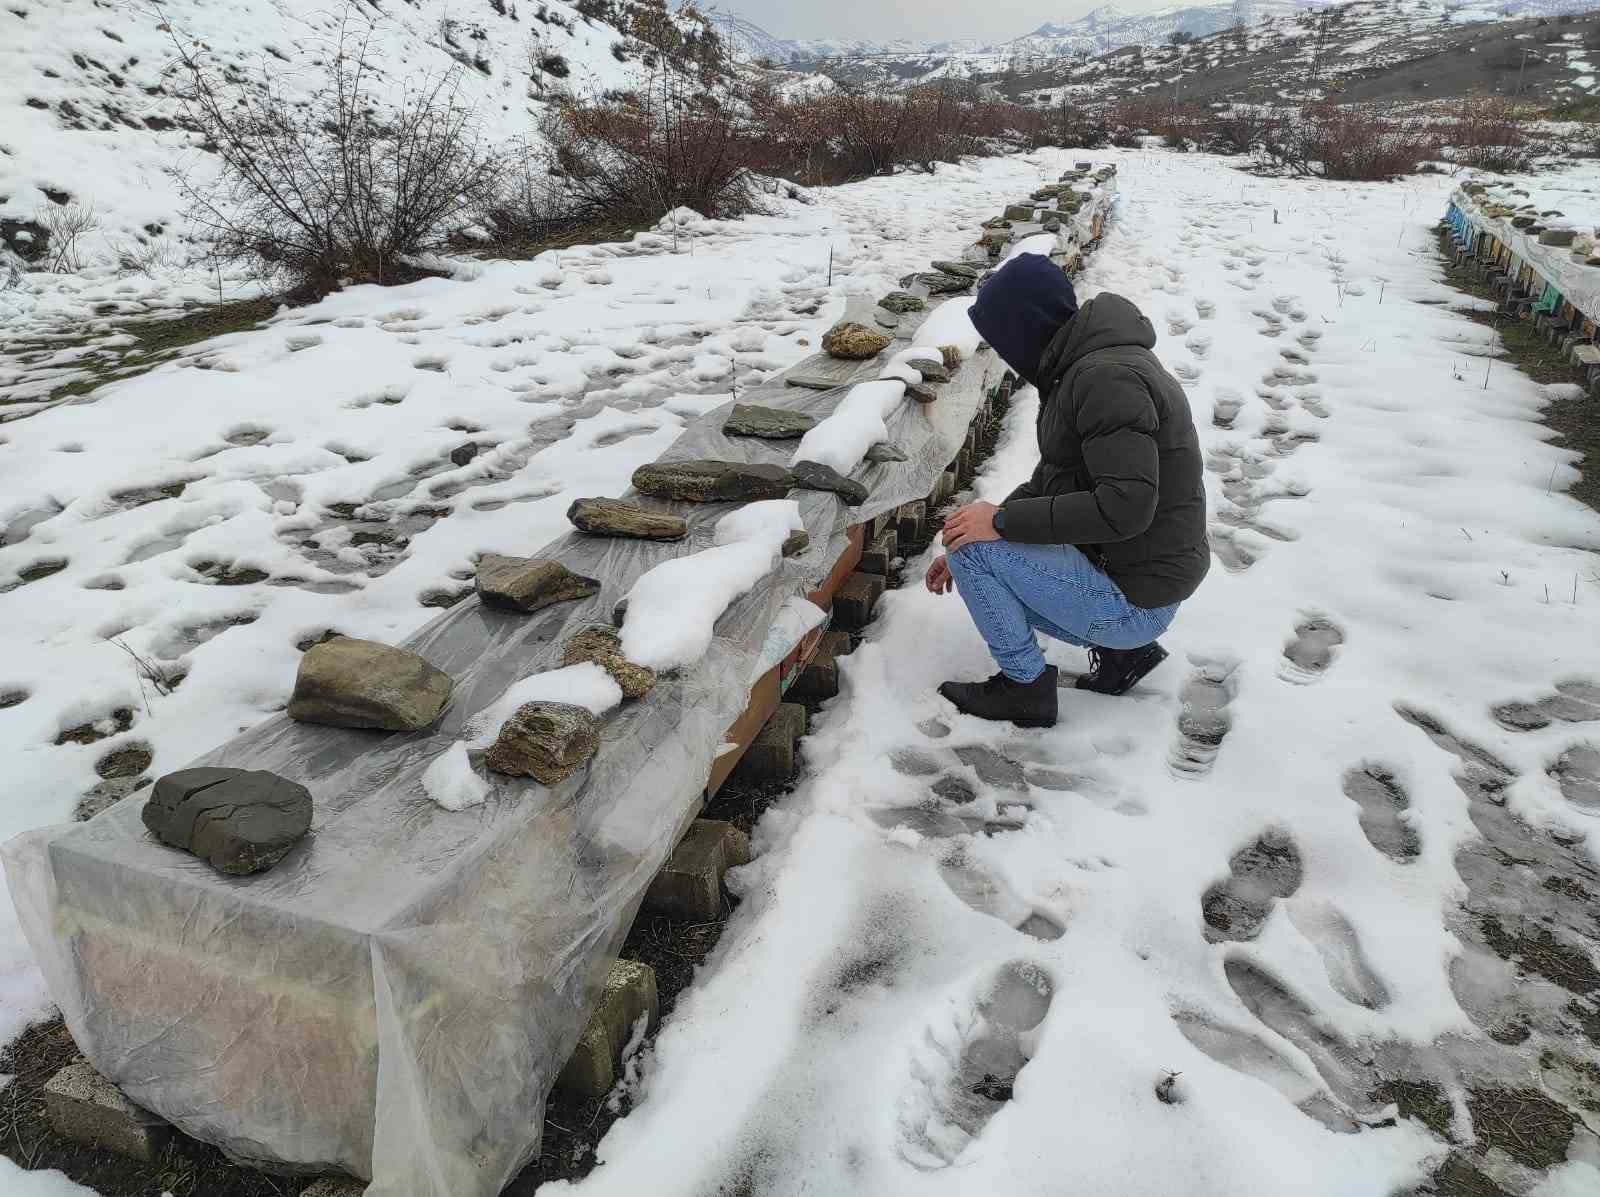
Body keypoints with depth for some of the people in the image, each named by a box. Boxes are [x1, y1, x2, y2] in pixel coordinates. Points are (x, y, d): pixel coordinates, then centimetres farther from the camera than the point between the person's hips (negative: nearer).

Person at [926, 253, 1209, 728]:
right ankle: (1121, 649, 14)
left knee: (972, 547, -15)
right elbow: (1049, 481, 17)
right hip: (1126, 570, 10)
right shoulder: (1083, 366, 10)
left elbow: (1125, 506, -31)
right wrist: (967, 554, 12)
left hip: (1133, 597, -10)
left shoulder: (1107, 376, -23)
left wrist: (1001, 521, -23)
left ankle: (1025, 688, 1)